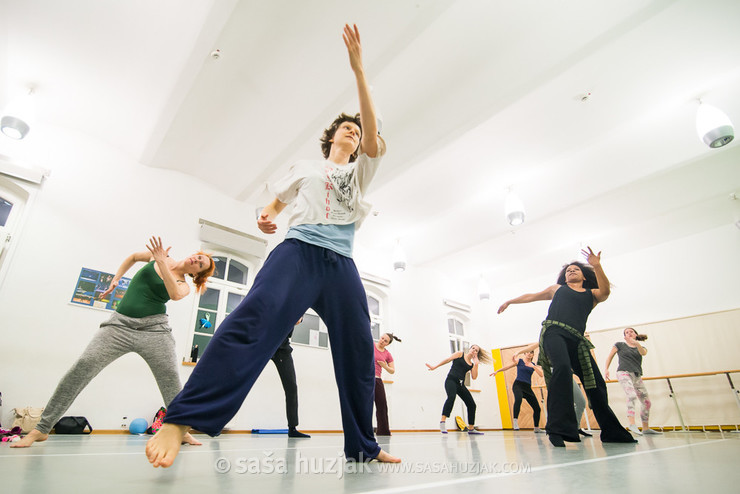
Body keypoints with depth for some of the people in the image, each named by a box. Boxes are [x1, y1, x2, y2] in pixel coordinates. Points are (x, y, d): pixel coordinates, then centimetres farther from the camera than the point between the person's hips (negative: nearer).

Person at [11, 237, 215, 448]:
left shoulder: (183, 286, 4)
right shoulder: (159, 255, 11)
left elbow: (175, 295, -20)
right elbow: (133, 257, 30)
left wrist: (162, 262, -22)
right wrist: (116, 279, 19)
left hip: (154, 328, -2)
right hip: (121, 323, 2)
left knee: (171, 377, -12)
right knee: (81, 369, -8)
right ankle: (42, 429, 6)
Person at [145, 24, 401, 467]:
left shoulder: (361, 171, 21)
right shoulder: (306, 167, 21)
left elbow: (374, 139, 3)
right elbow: (275, 204, 23)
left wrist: (358, 69, 0)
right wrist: (265, 218, -3)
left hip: (342, 264, 3)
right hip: (299, 250, -2)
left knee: (359, 351, -2)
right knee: (255, 319, -27)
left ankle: (363, 447, 12)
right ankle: (180, 420, -26)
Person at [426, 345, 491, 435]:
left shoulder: (472, 364, 19)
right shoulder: (460, 354, 8)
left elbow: (474, 377, 4)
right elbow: (447, 360, 4)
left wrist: (476, 364, 3)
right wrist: (435, 367, -1)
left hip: (461, 384, 7)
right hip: (451, 380, -7)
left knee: (472, 404, 5)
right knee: (451, 397, -34)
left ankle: (471, 429, 20)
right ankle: (443, 421, -39)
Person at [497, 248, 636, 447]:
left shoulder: (592, 294, 24)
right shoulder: (557, 288, 27)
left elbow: (605, 291, 1)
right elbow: (532, 296, 37)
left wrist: (597, 266, -12)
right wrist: (510, 301, 41)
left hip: (576, 339, 3)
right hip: (554, 332, -3)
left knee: (596, 384, -1)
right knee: (563, 367, -30)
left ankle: (612, 433, 19)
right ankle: (558, 428, -34)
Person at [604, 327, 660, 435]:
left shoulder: (641, 348, 18)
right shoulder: (619, 345, 10)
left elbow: (643, 353, -7)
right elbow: (610, 356, 11)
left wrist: (637, 343, -28)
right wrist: (606, 369, -3)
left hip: (637, 376, 5)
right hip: (624, 373, -5)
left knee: (646, 402, 5)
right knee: (632, 395, -27)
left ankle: (646, 428, 18)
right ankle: (632, 424, -37)